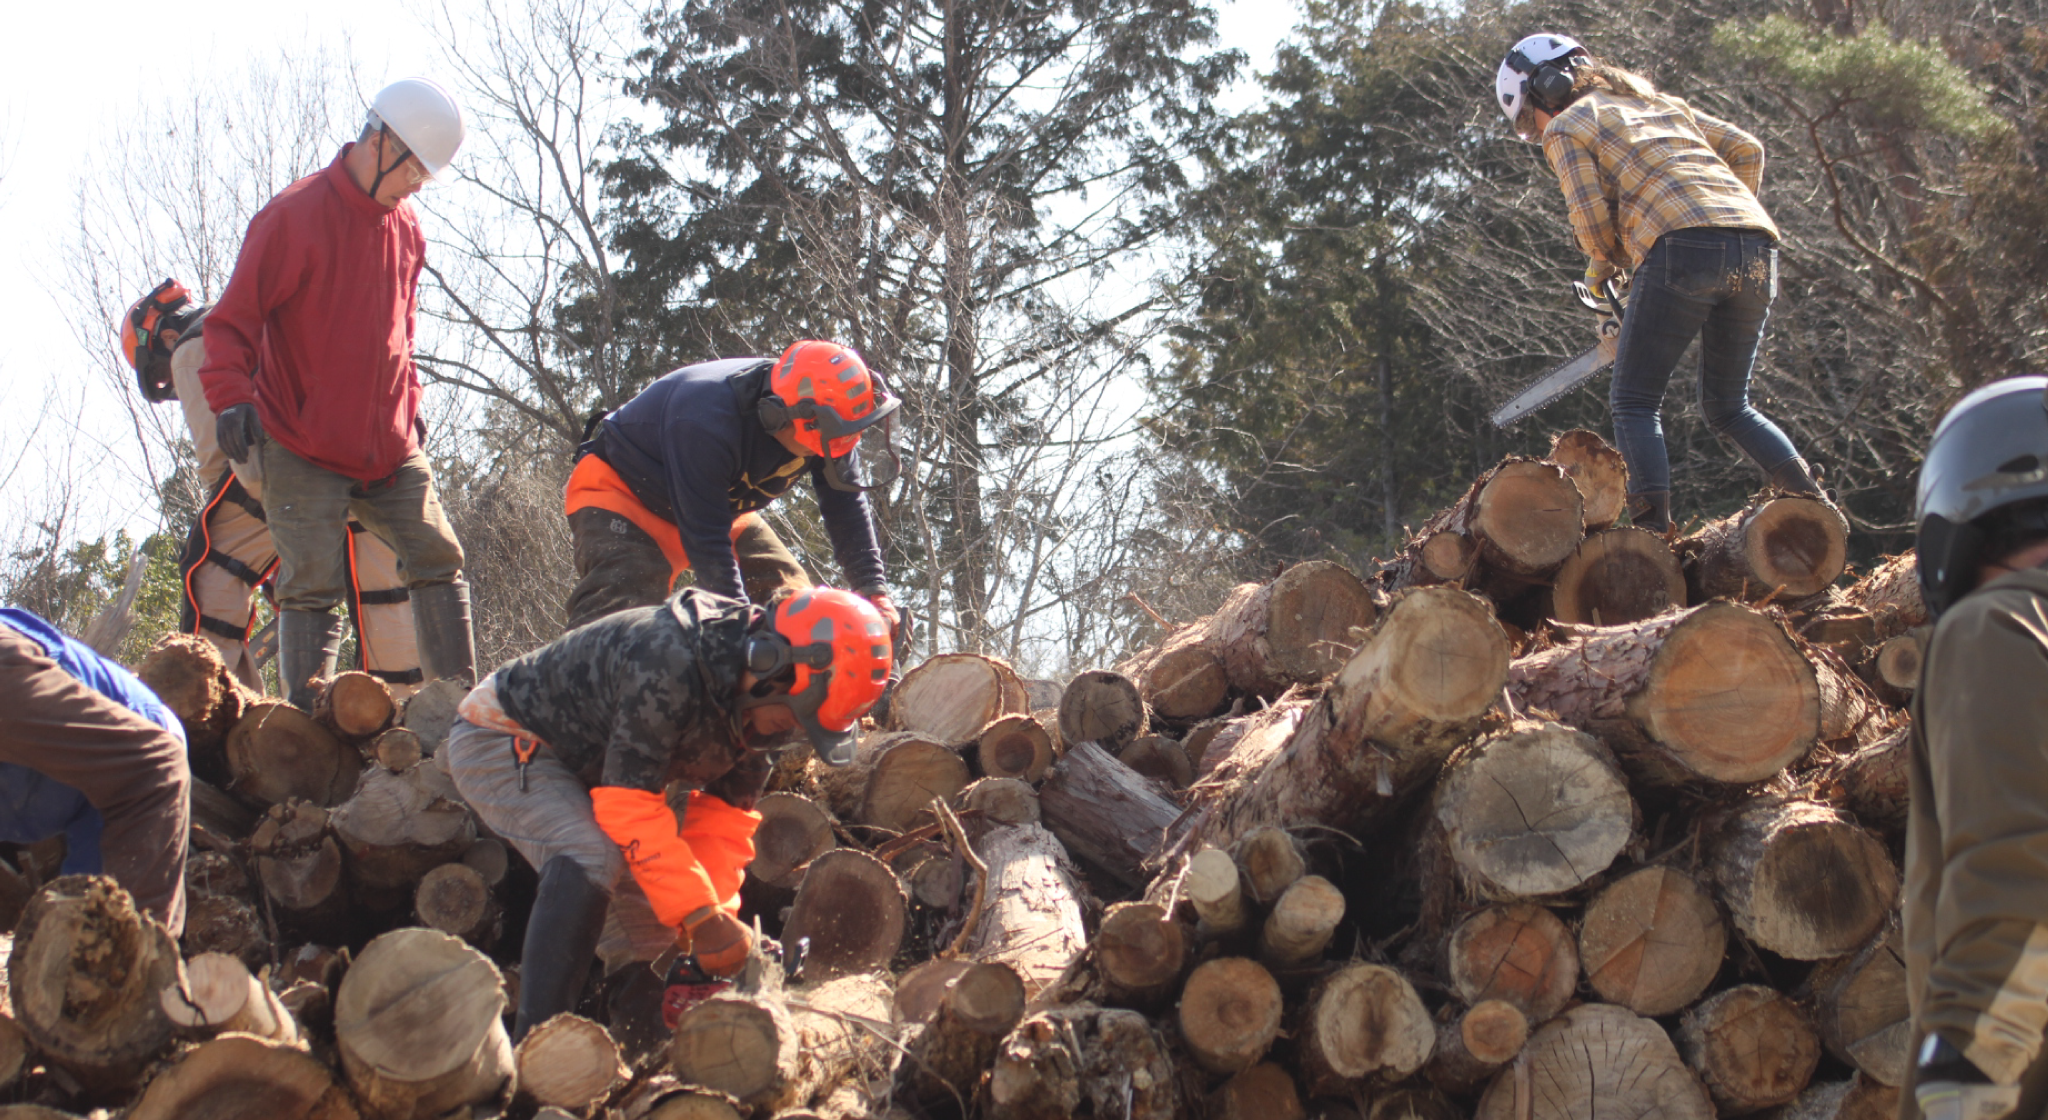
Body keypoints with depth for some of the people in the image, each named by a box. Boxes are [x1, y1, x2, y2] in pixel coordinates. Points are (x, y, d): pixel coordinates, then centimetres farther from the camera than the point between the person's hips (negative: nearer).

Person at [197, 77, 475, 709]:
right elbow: (232, 320, -11)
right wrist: (231, 396, -24)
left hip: (390, 447, 6)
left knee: (439, 561, 4)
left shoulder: (405, 227, 11)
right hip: (303, 454, -6)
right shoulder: (293, 217, -10)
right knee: (313, 587, -8)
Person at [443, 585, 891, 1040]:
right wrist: (703, 917, -35)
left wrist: (717, 918, -17)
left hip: (581, 769, 9)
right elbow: (630, 807, -37)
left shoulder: (755, 701, -9)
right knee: (594, 857, -33)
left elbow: (724, 817, -4)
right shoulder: (668, 666, -37)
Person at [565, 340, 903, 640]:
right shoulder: (705, 425, -42)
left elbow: (847, 508, -11)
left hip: (719, 504, 8)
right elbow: (706, 541, -38)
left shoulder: (825, 425, -21)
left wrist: (875, 593, -20)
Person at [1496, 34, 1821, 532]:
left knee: (1636, 402, 3)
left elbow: (1592, 217, 2)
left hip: (1684, 247, -6)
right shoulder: (1657, 103, 33)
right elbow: (1746, 150, 27)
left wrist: (1605, 266, 21)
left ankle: (1653, 531, -13)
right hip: (1758, 247, 6)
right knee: (1729, 407, 19)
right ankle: (1815, 508, 4)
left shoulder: (1566, 127, 14)